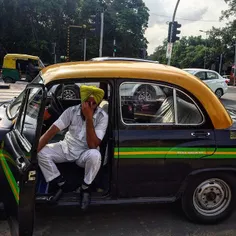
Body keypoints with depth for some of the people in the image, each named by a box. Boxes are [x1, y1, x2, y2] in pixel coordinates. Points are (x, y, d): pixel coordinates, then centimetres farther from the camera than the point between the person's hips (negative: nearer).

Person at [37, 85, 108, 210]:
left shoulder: (102, 117, -19)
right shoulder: (72, 111, -13)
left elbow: (93, 145, -27)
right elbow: (51, 131, -16)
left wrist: (89, 118, -33)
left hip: (85, 153, -3)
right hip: (67, 147, 3)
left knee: (95, 155, -37)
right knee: (42, 153, -19)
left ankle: (85, 188, -9)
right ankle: (61, 183, 2)